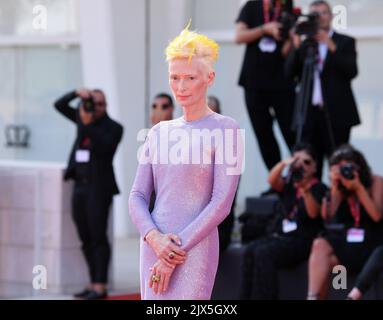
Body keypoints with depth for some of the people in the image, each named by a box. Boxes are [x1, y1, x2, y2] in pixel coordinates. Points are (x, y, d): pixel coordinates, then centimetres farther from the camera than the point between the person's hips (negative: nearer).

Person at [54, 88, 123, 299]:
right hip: (80, 187, 7)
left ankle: (100, 286, -10)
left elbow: (104, 146, -19)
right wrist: (77, 93, -1)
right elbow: (59, 105, 15)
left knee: (98, 238, -9)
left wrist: (88, 125, -22)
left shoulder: (113, 127, -3)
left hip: (98, 189, -7)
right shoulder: (82, 119, 13)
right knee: (86, 239, 8)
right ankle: (93, 283, 13)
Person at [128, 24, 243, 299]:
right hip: (154, 248, 5)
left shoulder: (225, 130, -4)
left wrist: (176, 252, -13)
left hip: (194, 252, -5)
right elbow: (138, 196, 10)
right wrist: (154, 237, -11)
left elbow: (222, 203, -11)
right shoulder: (159, 132, 13)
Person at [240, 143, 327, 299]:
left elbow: (313, 213, -13)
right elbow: (272, 181, -3)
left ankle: (262, 297, -28)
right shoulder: (289, 185, 18)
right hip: (281, 236, 6)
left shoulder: (319, 188, 3)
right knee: (250, 250, -22)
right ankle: (247, 297, -25)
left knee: (264, 252, -29)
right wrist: (284, 164, -21)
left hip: (304, 241, -6)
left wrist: (305, 190, -29)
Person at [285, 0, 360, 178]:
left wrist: (332, 48, -16)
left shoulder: (345, 42, 6)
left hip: (337, 114, -3)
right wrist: (296, 47, -9)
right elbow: (289, 73, 3)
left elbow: (351, 71, -8)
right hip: (310, 114, 3)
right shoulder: (304, 45, 13)